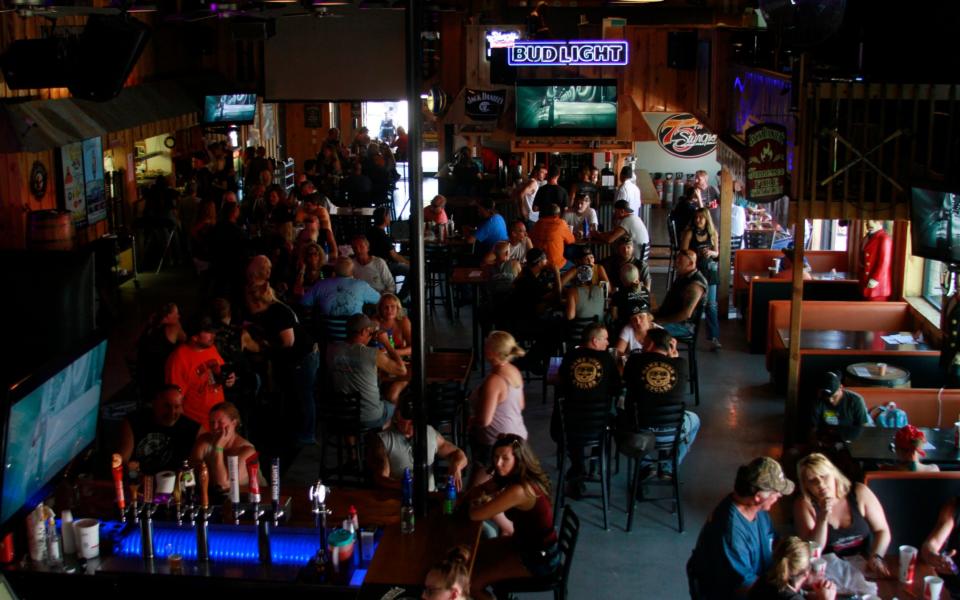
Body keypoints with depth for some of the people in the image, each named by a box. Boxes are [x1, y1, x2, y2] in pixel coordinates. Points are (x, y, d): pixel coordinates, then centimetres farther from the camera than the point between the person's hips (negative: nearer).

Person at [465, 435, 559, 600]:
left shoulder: (520, 490, -32)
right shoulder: (512, 476, -3)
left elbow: (475, 515, -27)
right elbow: (472, 494, 8)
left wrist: (477, 503, -5)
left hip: (539, 558, -9)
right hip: (524, 542, 9)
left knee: (471, 583, -5)